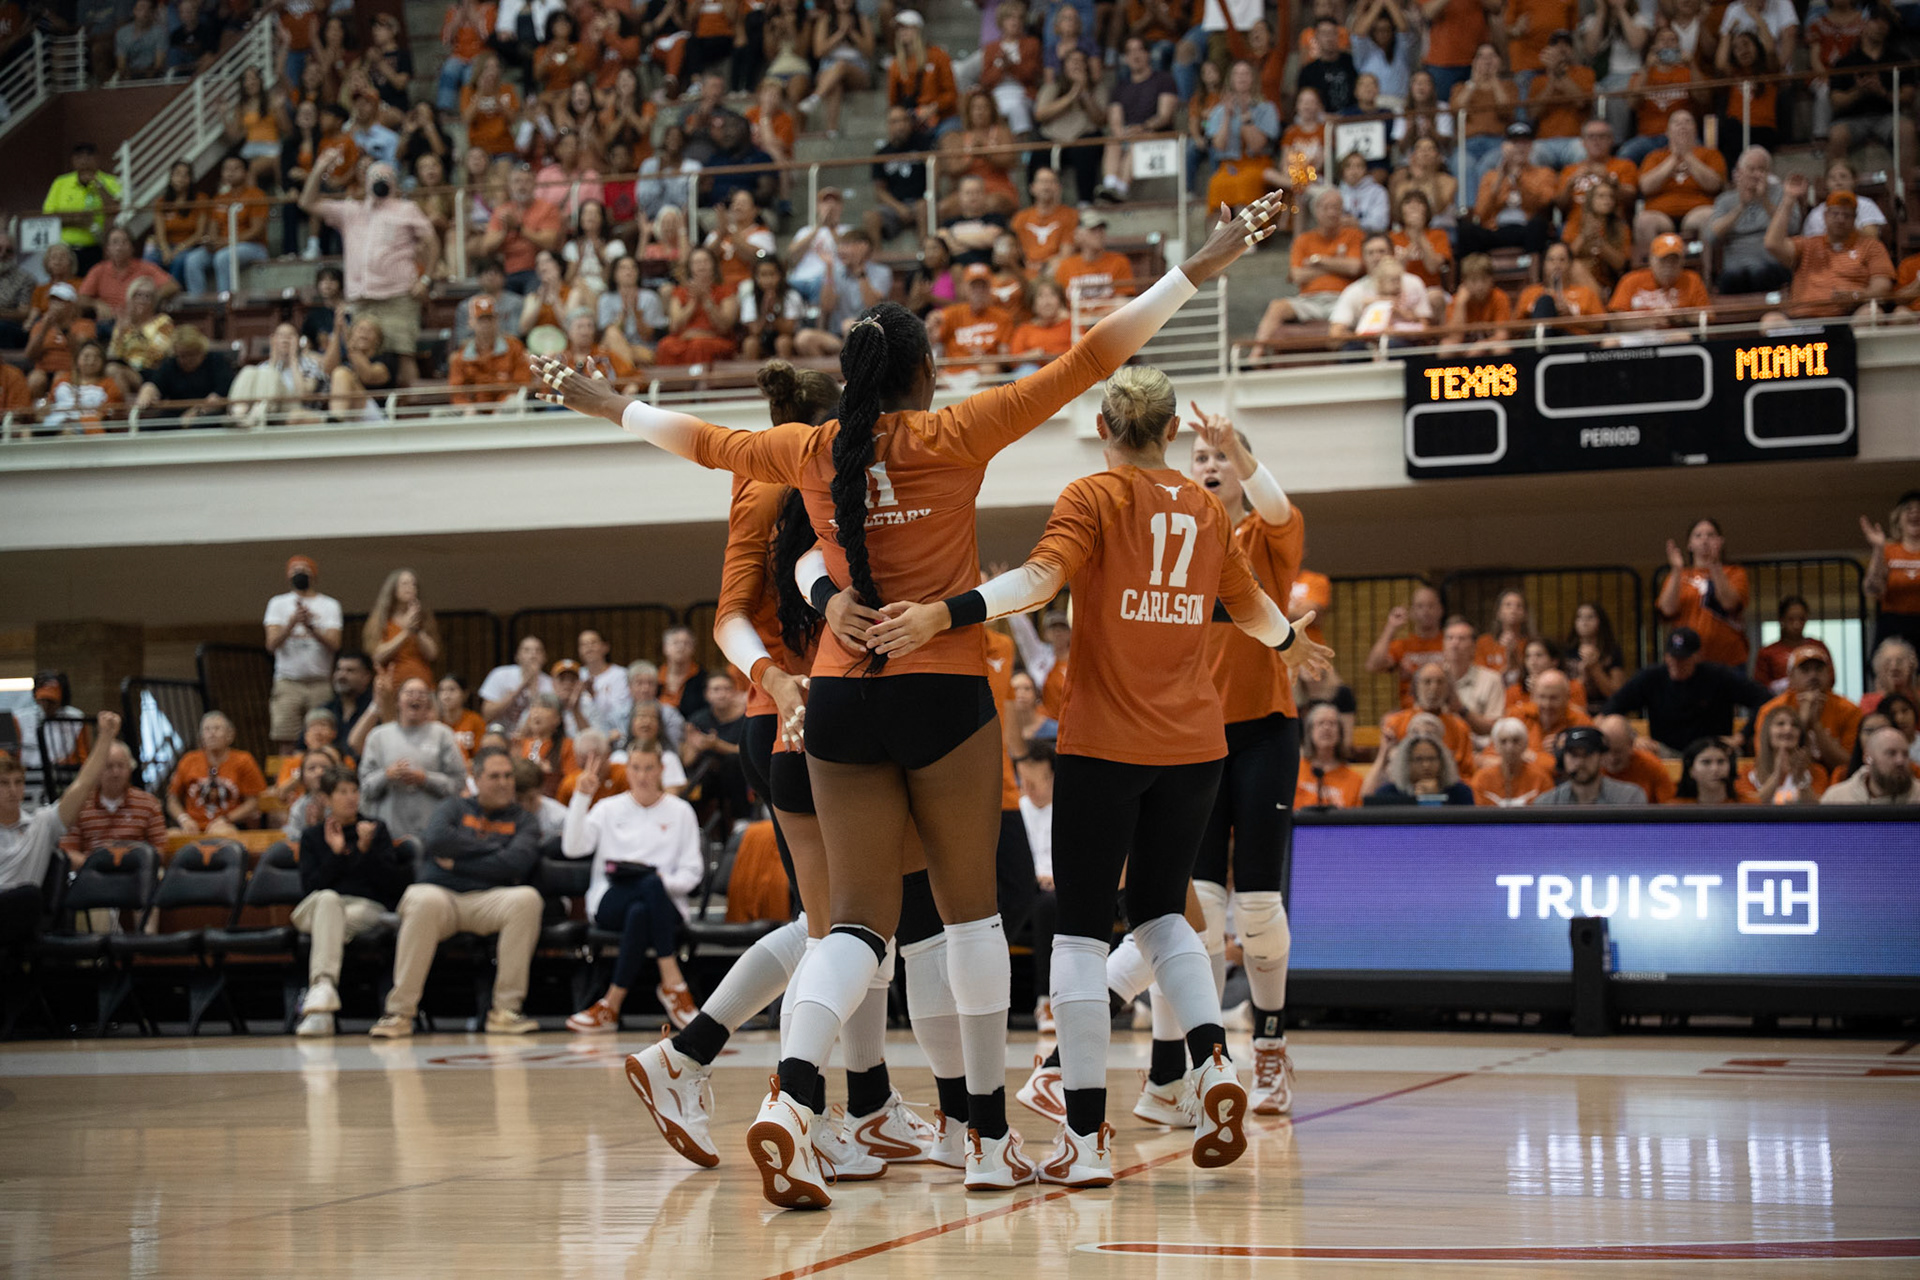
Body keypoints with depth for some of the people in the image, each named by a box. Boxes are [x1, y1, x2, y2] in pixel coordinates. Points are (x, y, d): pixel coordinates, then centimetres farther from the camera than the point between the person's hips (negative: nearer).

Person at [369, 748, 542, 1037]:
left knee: (527, 898, -32)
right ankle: (399, 1013, -33)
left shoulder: (523, 820, 19)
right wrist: (492, 847, 2)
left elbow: (516, 863, -2)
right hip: (441, 892, -1)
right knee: (423, 899, -38)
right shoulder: (455, 808, 21)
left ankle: (505, 1010, -29)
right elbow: (437, 839, -3)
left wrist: (458, 864, -2)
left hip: (489, 899, 1)